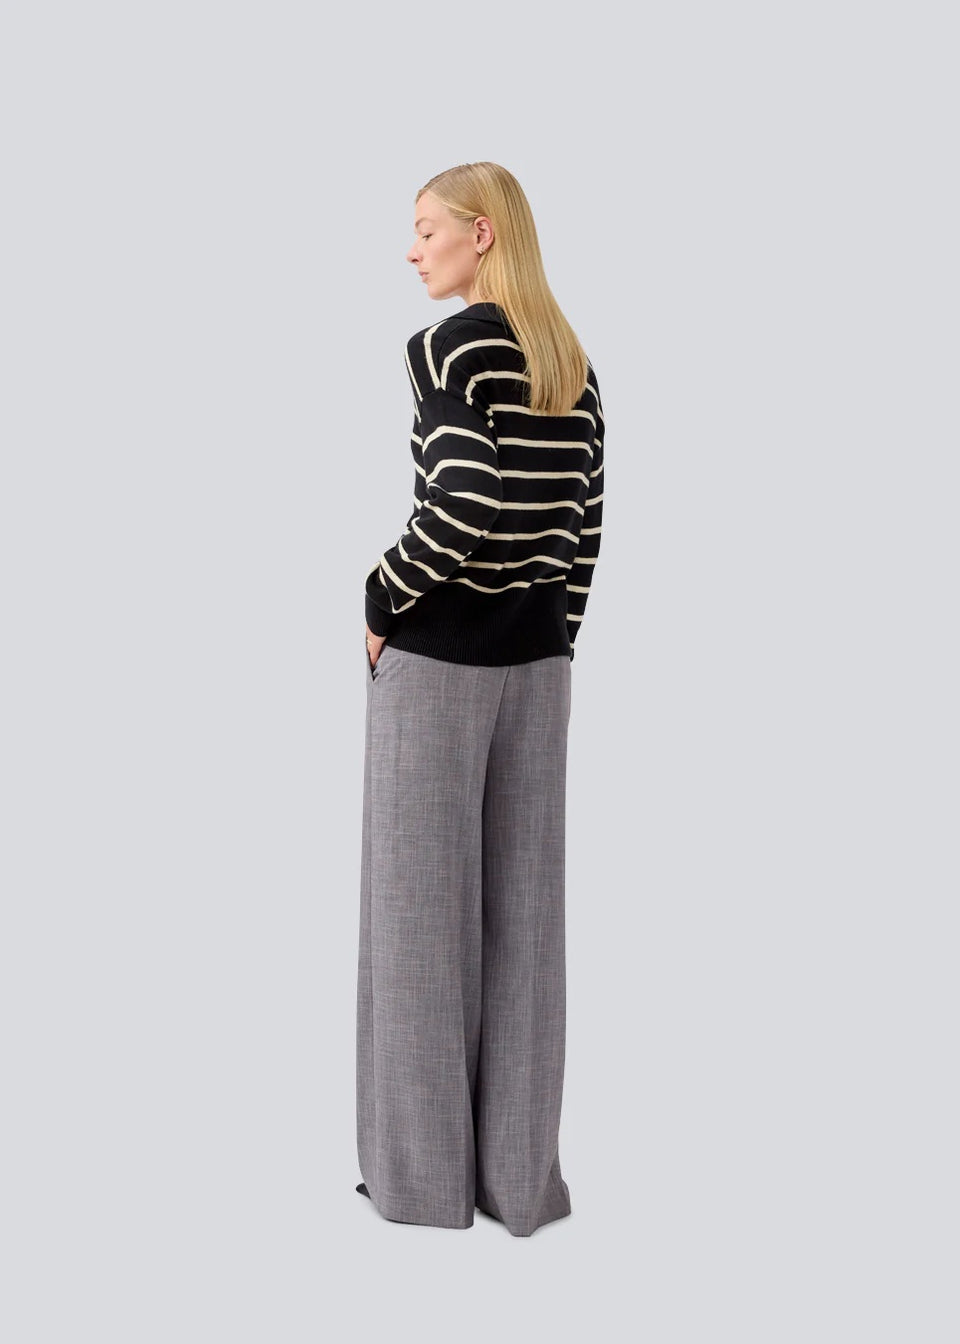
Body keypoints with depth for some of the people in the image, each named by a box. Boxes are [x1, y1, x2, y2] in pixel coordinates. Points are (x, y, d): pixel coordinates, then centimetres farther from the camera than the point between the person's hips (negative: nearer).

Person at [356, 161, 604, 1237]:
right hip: (538, 655, 7)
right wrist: (557, 632, 15)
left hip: (437, 651, -7)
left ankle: (426, 1169, 13)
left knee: (421, 901, 3)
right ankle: (521, 1173, 18)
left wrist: (381, 601, -10)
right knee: (523, 905, 10)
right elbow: (585, 521, 10)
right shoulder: (572, 361, 10)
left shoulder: (446, 345, -11)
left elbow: (462, 505, -23)